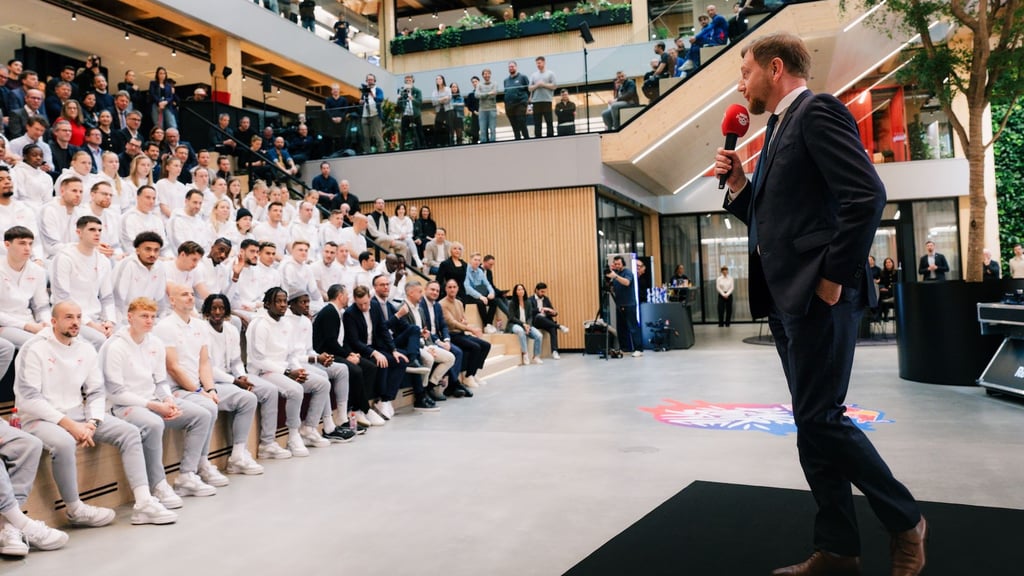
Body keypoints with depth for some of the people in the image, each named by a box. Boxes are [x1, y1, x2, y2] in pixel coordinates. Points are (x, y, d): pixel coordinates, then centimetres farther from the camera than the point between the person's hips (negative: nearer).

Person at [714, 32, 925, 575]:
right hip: (788, 298, 9)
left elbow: (866, 195, -19)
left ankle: (904, 521, 14)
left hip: (818, 296, -9)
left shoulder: (818, 111, -8)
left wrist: (834, 279, -18)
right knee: (812, 422, 10)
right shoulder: (779, 129, 20)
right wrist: (738, 184, 8)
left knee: (819, 418, -7)